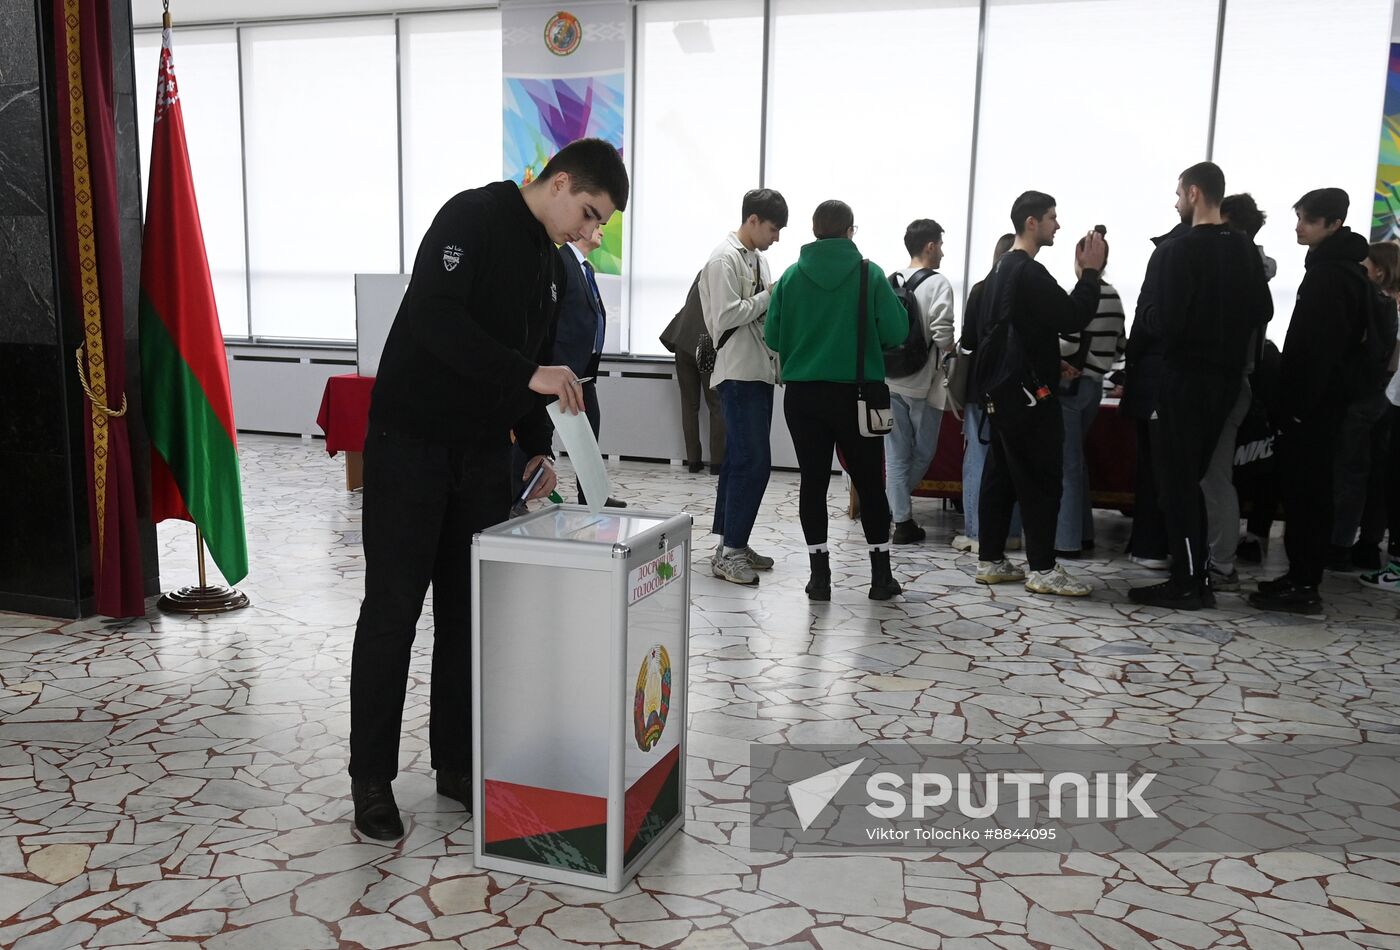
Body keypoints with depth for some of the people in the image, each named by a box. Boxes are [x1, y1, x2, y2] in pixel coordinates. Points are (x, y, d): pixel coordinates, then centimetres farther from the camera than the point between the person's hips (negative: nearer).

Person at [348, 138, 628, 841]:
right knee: (392, 610, -1)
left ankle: (458, 764, 22)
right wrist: (528, 375, -31)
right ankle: (371, 779, 11)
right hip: (410, 445, -8)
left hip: (483, 453, 8)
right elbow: (432, 317, -26)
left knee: (472, 610, 9)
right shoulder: (472, 217, -11)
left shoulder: (548, 263, 14)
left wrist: (537, 448, 10)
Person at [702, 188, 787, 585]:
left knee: (740, 460, 12)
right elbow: (726, 317, -20)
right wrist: (769, 297, -13)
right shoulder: (724, 259, -11)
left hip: (760, 373, 9)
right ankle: (728, 551, -4)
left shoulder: (758, 259, 16)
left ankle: (732, 544, 20)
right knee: (753, 462, -11)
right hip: (738, 374, -9)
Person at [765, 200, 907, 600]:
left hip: (802, 394, 2)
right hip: (856, 395, -1)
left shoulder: (792, 275, -1)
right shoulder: (869, 274, -6)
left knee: (813, 481, 8)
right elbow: (896, 331, -9)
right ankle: (881, 574, 15)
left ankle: (820, 575, 8)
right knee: (869, 482, 10)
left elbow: (773, 337, 1)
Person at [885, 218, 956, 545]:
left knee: (896, 455, 7)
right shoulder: (937, 283, -9)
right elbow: (942, 335, -16)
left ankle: (901, 520, 7)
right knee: (923, 453, 11)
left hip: (890, 380, 5)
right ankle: (887, 508, 12)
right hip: (924, 383, -5)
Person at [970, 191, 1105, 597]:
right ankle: (1042, 569, -2)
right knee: (1041, 478, -5)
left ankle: (990, 560, 15)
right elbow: (1072, 318, -18)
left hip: (1000, 388, 10)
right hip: (1025, 391, -10)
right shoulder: (1030, 273, -15)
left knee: (1000, 475, 11)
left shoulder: (1001, 269, 16)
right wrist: (1090, 272, -10)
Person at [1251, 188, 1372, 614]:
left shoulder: (1330, 274, -15)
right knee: (1303, 489, 13)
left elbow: (1321, 346, -21)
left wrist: (1301, 405, -22)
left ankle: (1304, 587, -3)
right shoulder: (1340, 268, 17)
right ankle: (1301, 577, 19)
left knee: (1305, 491, -7)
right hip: (1318, 401, 10)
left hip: (1313, 403, -10)